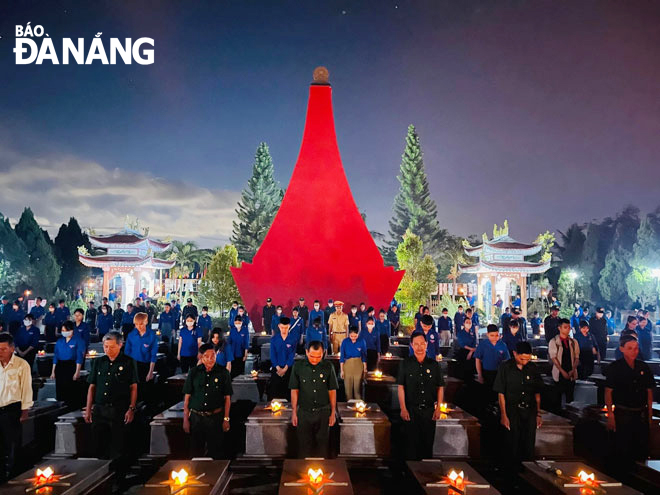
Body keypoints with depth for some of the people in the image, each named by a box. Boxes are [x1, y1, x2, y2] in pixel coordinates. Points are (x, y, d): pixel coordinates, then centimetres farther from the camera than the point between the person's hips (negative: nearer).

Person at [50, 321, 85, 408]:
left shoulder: (78, 340, -4)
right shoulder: (59, 341, 11)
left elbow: (79, 357, -8)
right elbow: (55, 356, 13)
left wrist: (77, 372, -13)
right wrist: (53, 371, 10)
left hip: (71, 366, -5)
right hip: (60, 367, 5)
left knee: (70, 389, -8)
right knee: (60, 389, 6)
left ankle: (73, 408, 1)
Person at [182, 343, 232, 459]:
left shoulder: (223, 373, -1)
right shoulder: (194, 372, 0)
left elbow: (227, 397, 2)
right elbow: (187, 397, 4)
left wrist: (226, 419, -1)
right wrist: (185, 419, 2)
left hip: (215, 418, -1)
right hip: (196, 417, 1)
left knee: (216, 453, 5)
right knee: (196, 452, 10)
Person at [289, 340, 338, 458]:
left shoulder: (328, 367, -3)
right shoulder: (298, 366, -5)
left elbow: (332, 391, 3)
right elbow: (294, 390, 1)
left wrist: (333, 413, 3)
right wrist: (294, 412, 1)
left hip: (323, 412, 0)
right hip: (304, 412, 0)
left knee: (322, 445, 9)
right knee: (304, 445, 7)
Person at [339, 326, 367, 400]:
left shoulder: (362, 342, -6)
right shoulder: (345, 342, -7)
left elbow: (364, 356, 2)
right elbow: (342, 357, -1)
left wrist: (365, 369, 3)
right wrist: (341, 370, -1)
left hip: (358, 365, 0)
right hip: (347, 365, 0)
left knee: (358, 387, 1)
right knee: (348, 387, 4)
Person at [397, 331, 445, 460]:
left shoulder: (434, 364, 5)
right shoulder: (405, 364, 0)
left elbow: (440, 387, 8)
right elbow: (400, 387, -1)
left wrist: (438, 408, 2)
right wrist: (403, 409, -6)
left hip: (429, 410, 2)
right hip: (411, 410, -2)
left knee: (428, 443, 8)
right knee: (411, 443, 2)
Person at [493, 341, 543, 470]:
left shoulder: (532, 368, 3)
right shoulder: (505, 368, -7)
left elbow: (537, 393, 10)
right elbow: (501, 393, -5)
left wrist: (538, 414, 9)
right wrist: (503, 415, -7)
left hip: (530, 412, 3)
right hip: (512, 412, -3)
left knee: (529, 446, 7)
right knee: (513, 446, 2)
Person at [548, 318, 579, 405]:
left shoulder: (573, 342, 8)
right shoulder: (553, 342, -2)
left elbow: (576, 357, 6)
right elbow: (553, 358, -7)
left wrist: (573, 370, -8)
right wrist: (563, 371, -13)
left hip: (571, 374, 3)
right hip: (559, 374, -3)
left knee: (570, 397, 2)